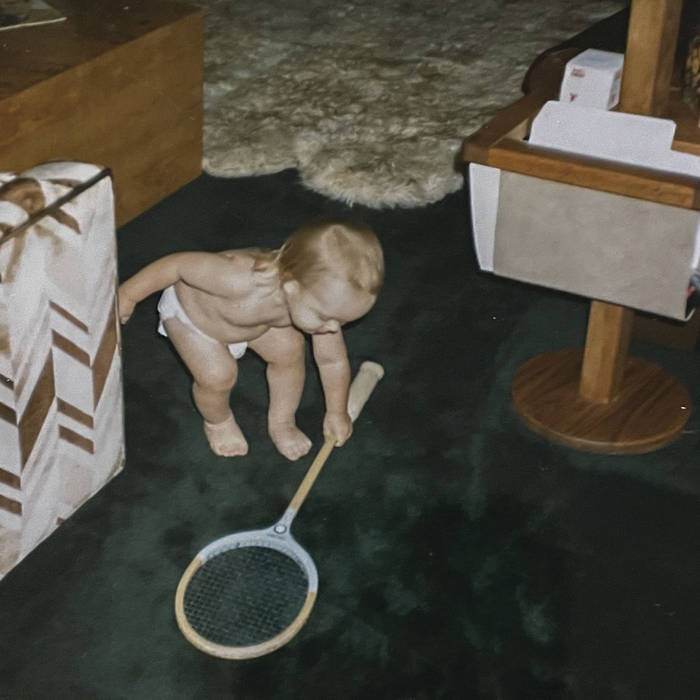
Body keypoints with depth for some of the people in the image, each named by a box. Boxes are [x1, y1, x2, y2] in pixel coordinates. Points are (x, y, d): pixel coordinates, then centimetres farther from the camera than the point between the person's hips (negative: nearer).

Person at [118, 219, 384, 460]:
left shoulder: (324, 296, -30)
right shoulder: (241, 281, -50)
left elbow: (333, 361, -12)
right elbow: (179, 265, -35)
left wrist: (337, 413, 0)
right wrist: (129, 295, -21)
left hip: (245, 313, 5)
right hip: (191, 310, -5)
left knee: (289, 349, -6)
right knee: (218, 375, -18)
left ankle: (281, 422, 21)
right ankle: (217, 421, 17)